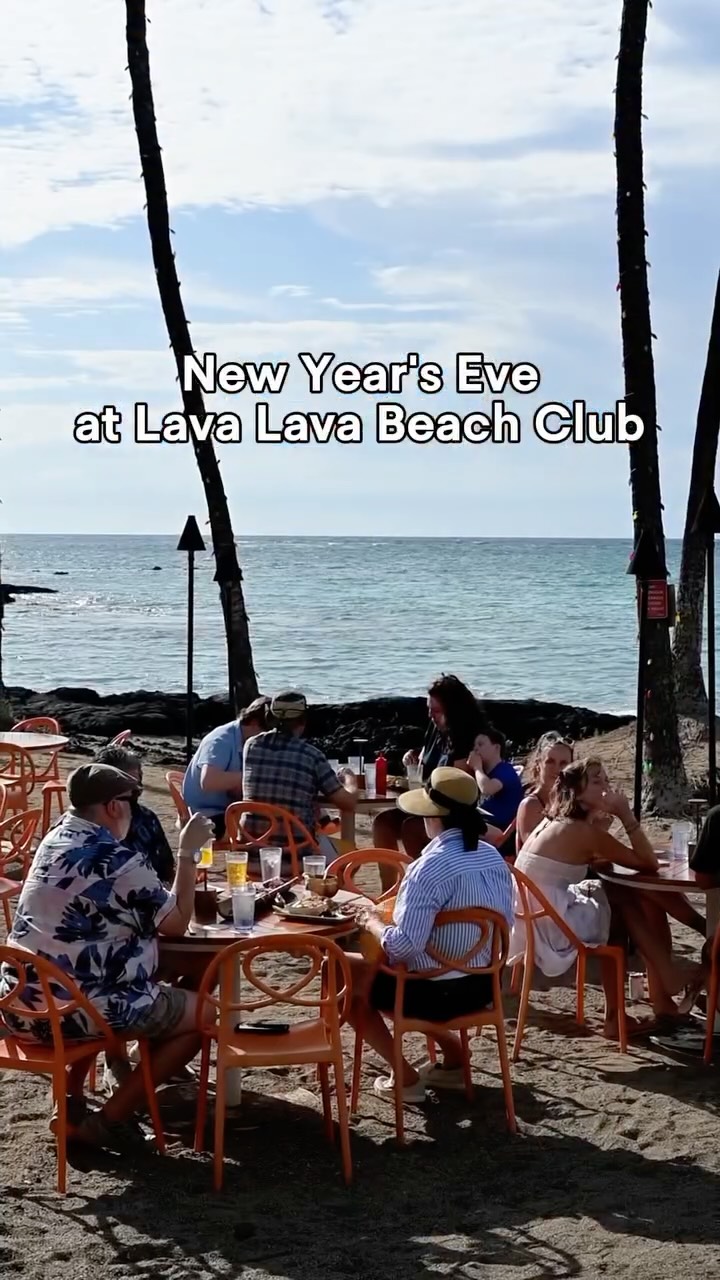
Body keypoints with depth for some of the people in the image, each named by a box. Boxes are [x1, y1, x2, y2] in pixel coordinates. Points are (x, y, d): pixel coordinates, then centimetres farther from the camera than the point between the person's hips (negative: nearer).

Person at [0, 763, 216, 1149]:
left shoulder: (55, 840, 10)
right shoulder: (120, 862, -15)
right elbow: (177, 923, -2)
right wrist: (188, 853, 4)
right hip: (74, 1011, -8)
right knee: (202, 1014, 7)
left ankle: (70, 1102, 21)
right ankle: (107, 1121, 4)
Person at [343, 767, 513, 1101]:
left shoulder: (431, 866, -24)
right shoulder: (493, 856, 0)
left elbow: (402, 947, -29)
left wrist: (373, 922, -8)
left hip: (438, 992, -8)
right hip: (483, 985, 8)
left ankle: (406, 1077, 10)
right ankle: (454, 1058, 25)